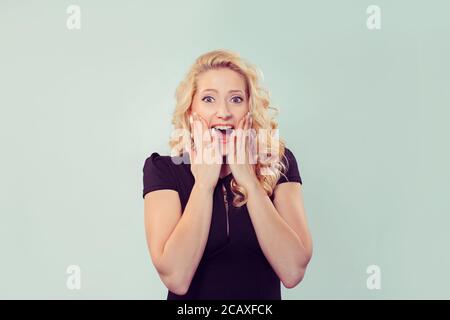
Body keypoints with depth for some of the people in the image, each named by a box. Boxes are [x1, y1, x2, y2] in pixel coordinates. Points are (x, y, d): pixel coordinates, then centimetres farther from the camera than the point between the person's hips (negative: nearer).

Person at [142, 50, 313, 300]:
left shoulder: (279, 162, -7)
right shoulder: (162, 168, -9)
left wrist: (249, 180, -19)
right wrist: (203, 182, -19)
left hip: (265, 295, 1)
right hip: (194, 294, 0)